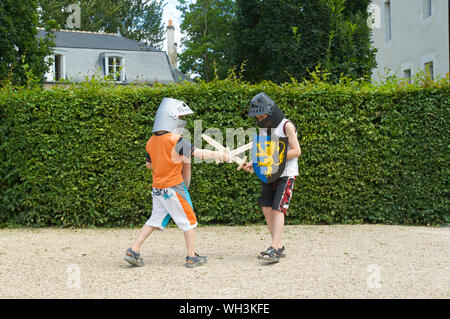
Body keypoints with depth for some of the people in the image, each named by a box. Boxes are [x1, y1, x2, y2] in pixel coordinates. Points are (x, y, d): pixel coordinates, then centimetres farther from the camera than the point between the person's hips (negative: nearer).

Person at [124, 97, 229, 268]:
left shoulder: (151, 141, 7)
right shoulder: (175, 140, -16)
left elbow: (149, 164, 18)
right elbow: (198, 153, -19)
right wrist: (219, 154, -12)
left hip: (158, 188, 7)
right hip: (174, 187, -7)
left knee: (155, 220, 15)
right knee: (188, 220, 6)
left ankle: (133, 251, 10)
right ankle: (191, 257, 11)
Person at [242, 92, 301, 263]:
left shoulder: (287, 126, -12)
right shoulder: (263, 127, 9)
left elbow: (296, 151, -17)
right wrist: (252, 163, -5)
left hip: (286, 174, -7)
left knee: (278, 209, -13)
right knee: (266, 208, 3)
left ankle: (274, 250, -16)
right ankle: (279, 247, 12)